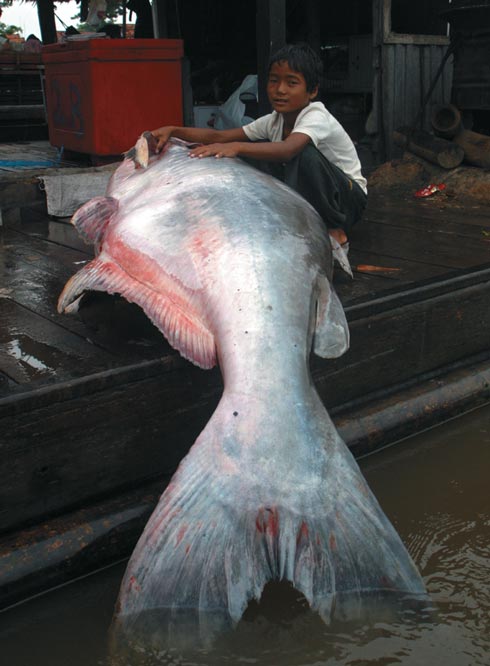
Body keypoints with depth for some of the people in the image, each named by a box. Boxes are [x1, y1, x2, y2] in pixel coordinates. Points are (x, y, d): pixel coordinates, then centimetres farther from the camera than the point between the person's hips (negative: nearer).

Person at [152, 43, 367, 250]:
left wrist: (236, 147, -57)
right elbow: (219, 136, -8)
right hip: (306, 201, 6)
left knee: (305, 153, -35)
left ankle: (334, 232, -19)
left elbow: (287, 149, -46)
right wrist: (173, 131, -21)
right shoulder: (274, 121, -2)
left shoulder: (317, 117, -23)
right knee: (254, 152, -9)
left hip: (350, 198, -6)